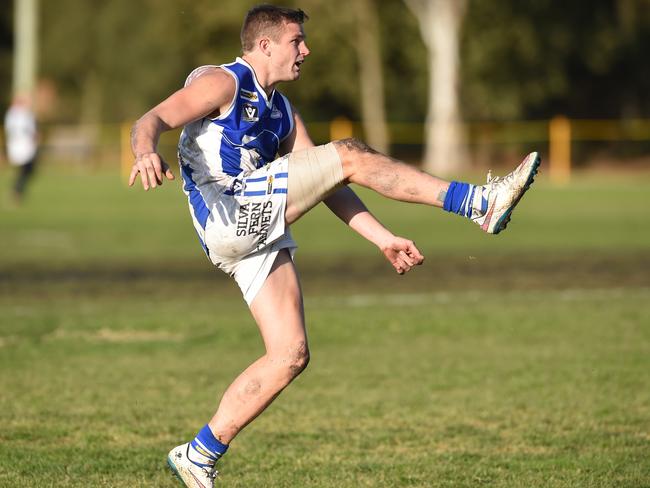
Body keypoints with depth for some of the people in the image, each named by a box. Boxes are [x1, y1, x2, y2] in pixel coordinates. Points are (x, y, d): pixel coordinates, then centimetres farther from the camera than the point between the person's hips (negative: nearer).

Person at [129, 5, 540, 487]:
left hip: (259, 239, 9)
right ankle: (479, 204, -18)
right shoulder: (223, 83, 0)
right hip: (228, 215, -9)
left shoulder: (284, 114, 25)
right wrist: (147, 152, -38)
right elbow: (154, 120, -13)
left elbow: (326, 185, 23)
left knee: (291, 355, 1)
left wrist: (383, 239, 13)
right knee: (349, 154, -16)